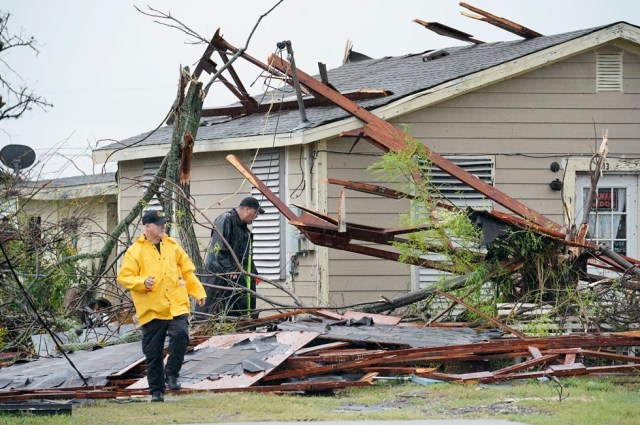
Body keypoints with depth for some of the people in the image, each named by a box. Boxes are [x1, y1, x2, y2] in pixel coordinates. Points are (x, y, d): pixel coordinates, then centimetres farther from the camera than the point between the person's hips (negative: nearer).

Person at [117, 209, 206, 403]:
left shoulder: (172, 246, 12)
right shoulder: (135, 251, -1)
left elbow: (187, 271, 19)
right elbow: (124, 277, -5)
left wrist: (199, 292, 17)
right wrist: (143, 282, -21)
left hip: (177, 305, 2)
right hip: (152, 309, -2)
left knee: (180, 334, -23)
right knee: (153, 353, 2)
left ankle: (171, 374, -6)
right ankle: (156, 391, 15)